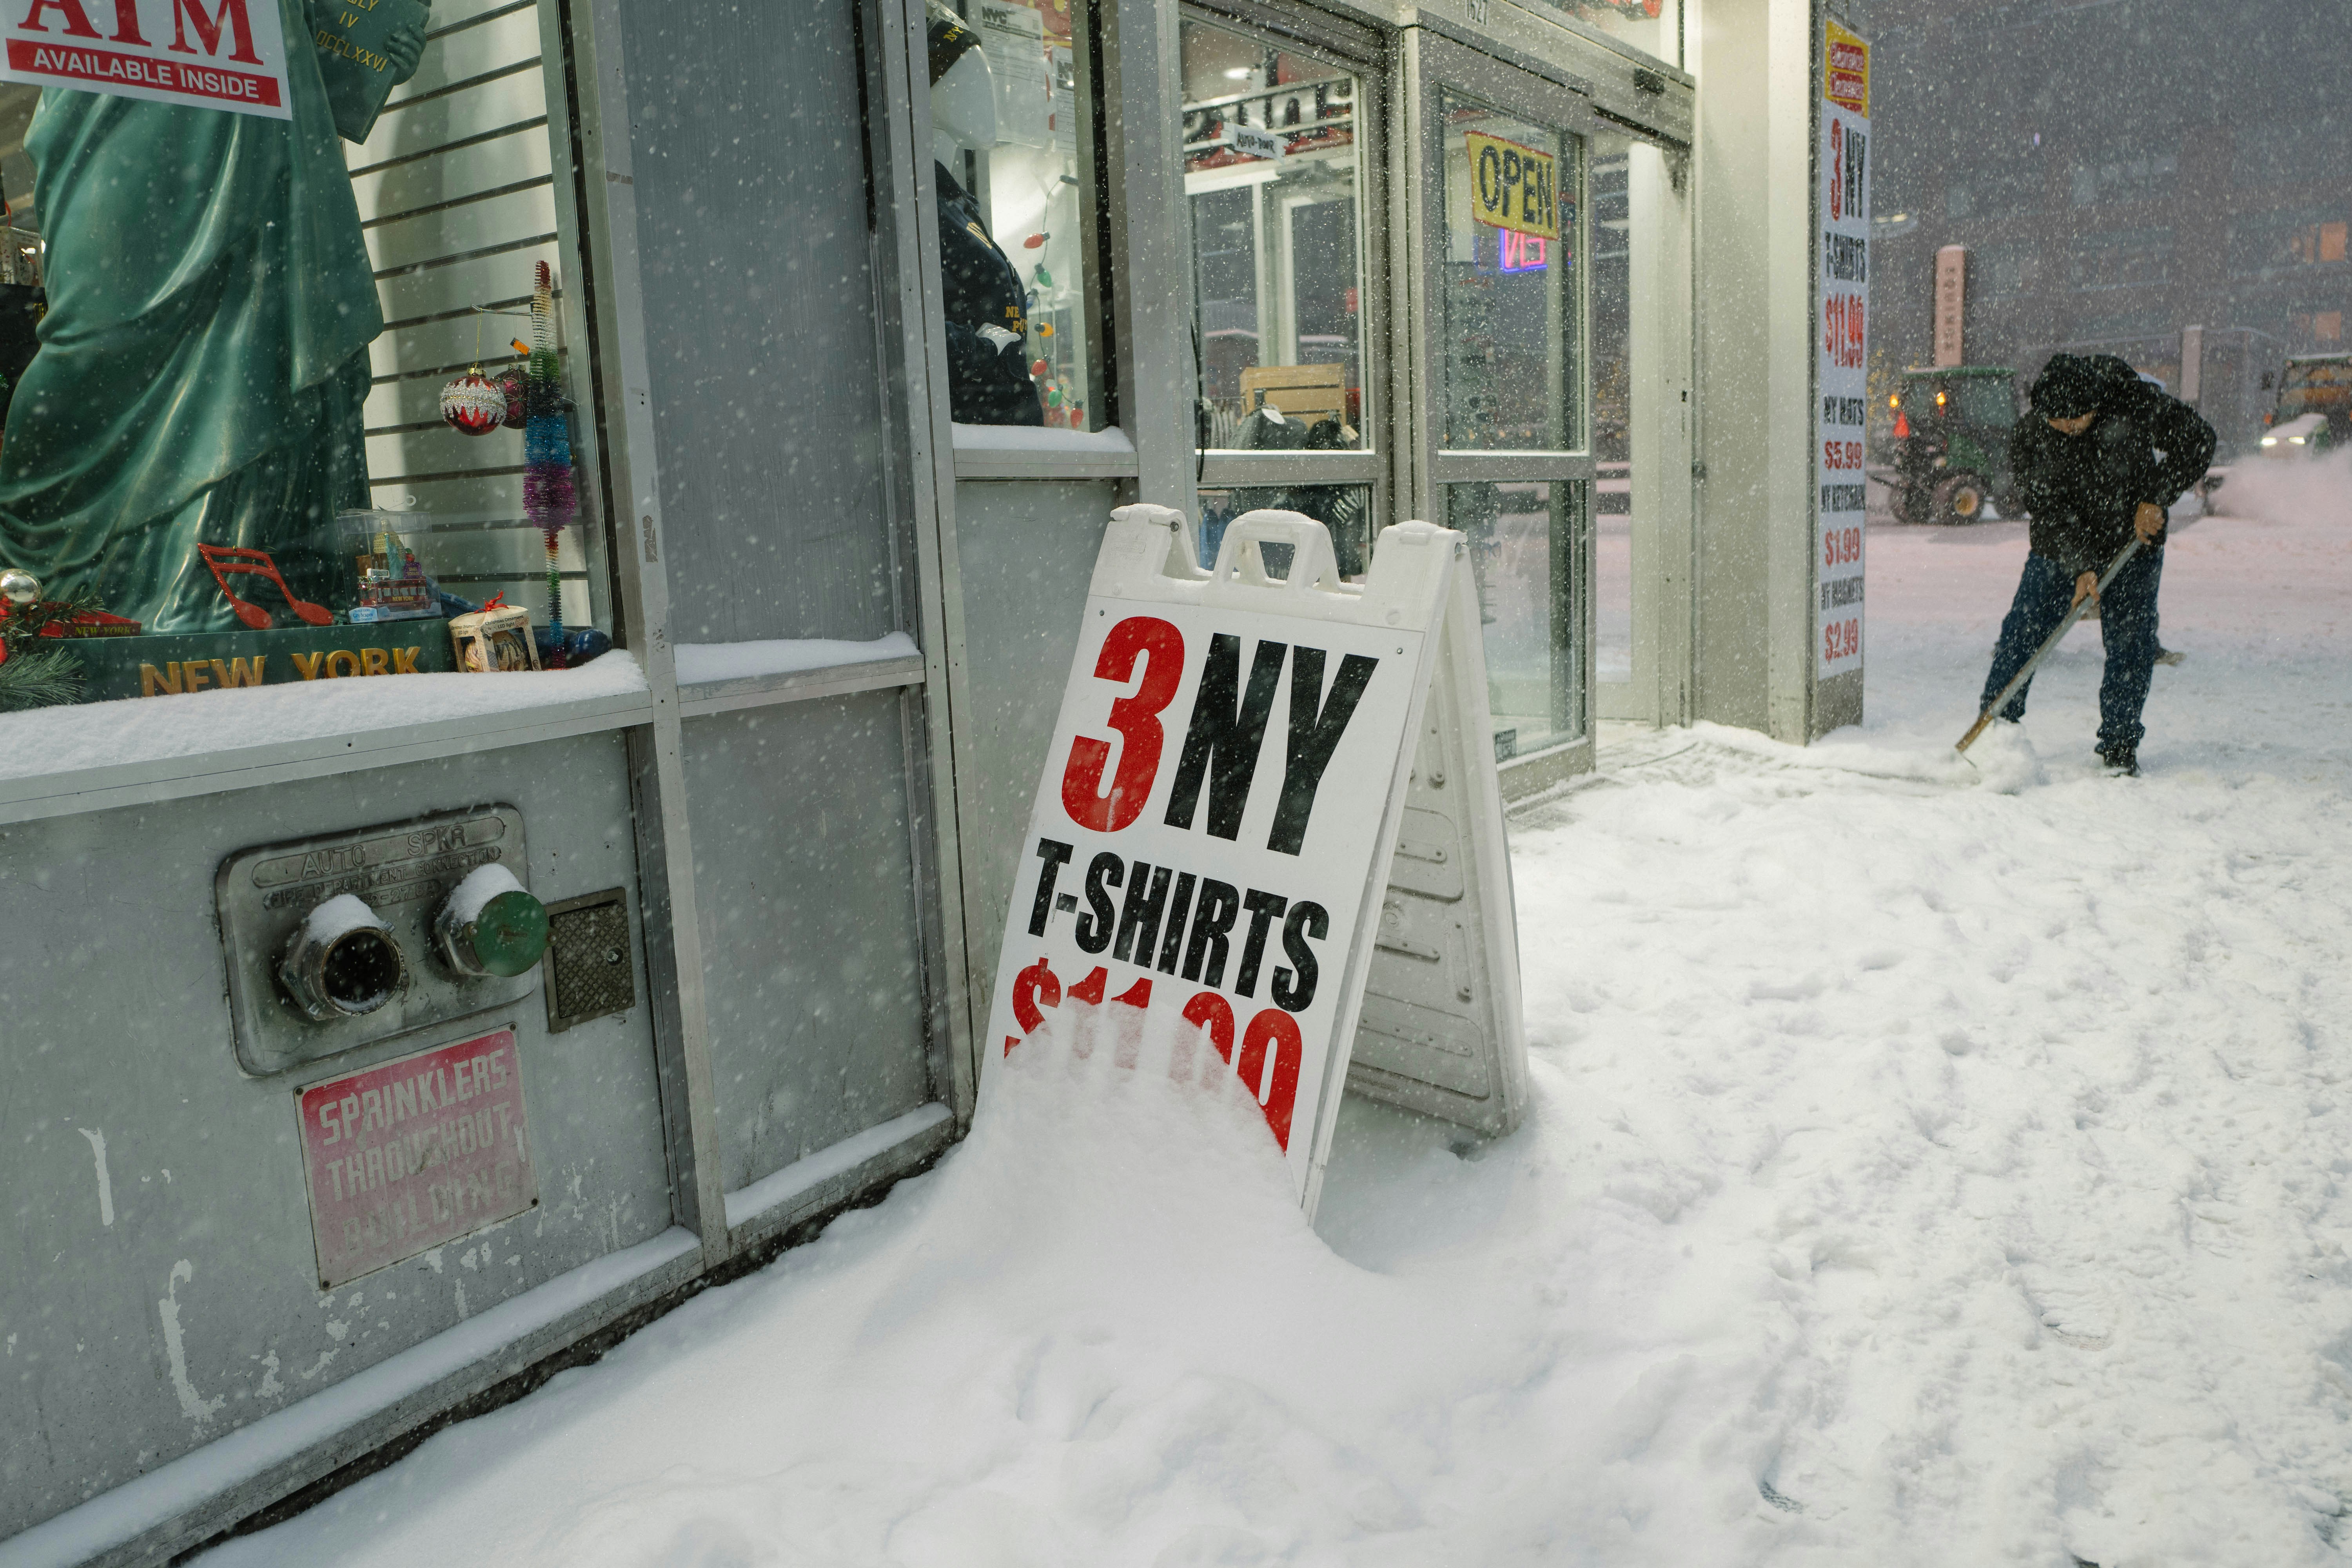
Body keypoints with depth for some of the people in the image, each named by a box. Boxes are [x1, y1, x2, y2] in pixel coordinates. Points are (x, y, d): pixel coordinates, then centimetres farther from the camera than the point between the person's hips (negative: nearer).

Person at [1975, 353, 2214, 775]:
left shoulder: (2136, 404, -19)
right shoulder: (2029, 438, -18)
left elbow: (2197, 440, -8)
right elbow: (2049, 510, -18)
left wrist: (2156, 499, -16)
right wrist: (2080, 567, -27)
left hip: (2134, 545, 0)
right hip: (2058, 550, 0)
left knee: (2130, 645, -3)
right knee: (2022, 636, -3)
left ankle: (2119, 744, 10)